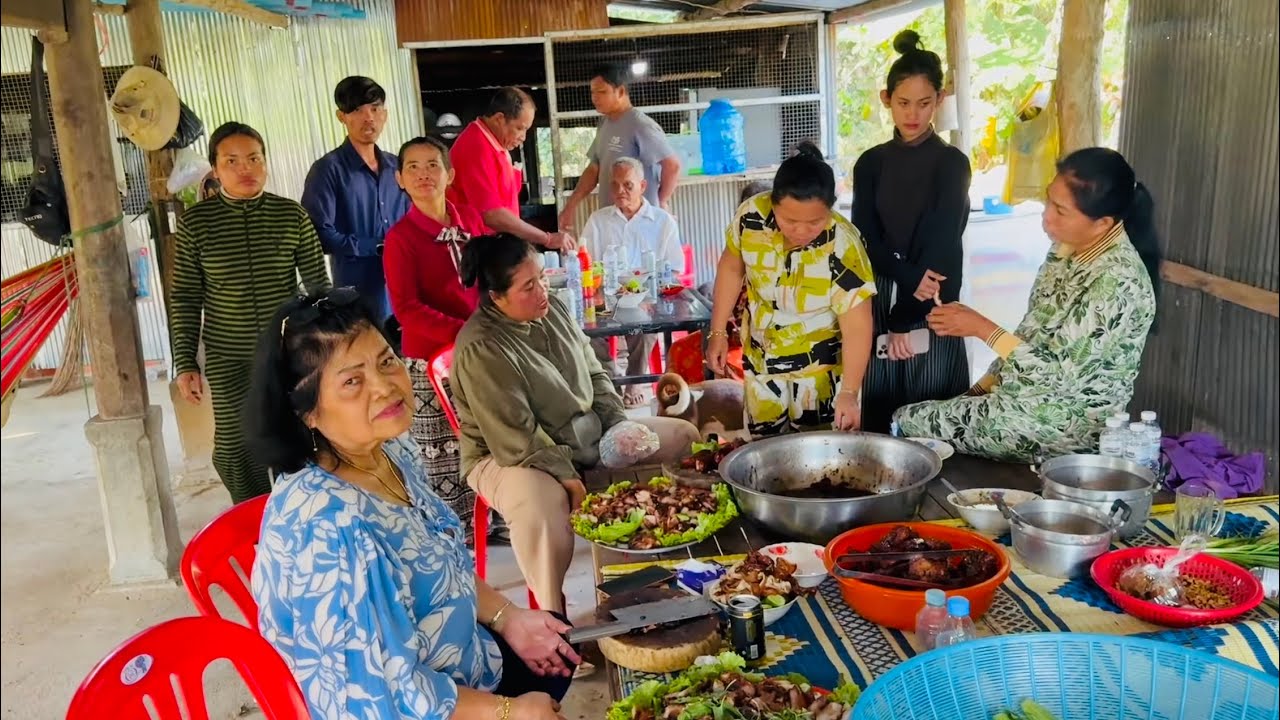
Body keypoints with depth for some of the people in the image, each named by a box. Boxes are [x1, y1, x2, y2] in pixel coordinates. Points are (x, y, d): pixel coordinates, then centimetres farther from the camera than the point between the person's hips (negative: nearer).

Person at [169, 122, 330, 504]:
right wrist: (186, 363, -3)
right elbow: (184, 298, -1)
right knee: (233, 446, 5)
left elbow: (317, 283, 3)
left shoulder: (292, 215, -3)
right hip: (227, 357, 0)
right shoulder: (195, 221, -5)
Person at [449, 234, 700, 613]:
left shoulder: (553, 309, -1)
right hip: (513, 458, -8)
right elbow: (516, 440, -25)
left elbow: (595, 373, 10)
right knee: (541, 508, -42)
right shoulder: (481, 350, -25)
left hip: (589, 435, 8)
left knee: (685, 437, 4)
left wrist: (619, 424, -1)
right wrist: (567, 476, -24)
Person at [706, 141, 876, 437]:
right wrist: (718, 332, 0)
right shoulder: (751, 216, -18)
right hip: (761, 363, 4)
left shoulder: (843, 248, -28)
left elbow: (857, 328, -23)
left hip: (822, 372, -3)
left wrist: (849, 394, -28)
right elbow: (731, 268, 0)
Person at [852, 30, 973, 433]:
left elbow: (940, 246, -8)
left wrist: (905, 317, -11)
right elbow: (865, 240, 1)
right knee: (877, 417, 7)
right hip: (877, 305, 3)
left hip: (930, 309, -3)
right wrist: (909, 278, -17)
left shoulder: (951, 163, -3)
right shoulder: (870, 164, 8)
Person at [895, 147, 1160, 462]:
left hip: (1064, 423, -8)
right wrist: (982, 388, 6)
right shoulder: (1068, 249, 2)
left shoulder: (1117, 282, -25)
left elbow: (1060, 373, -25)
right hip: (1027, 399, 8)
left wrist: (982, 328, -18)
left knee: (908, 421, -5)